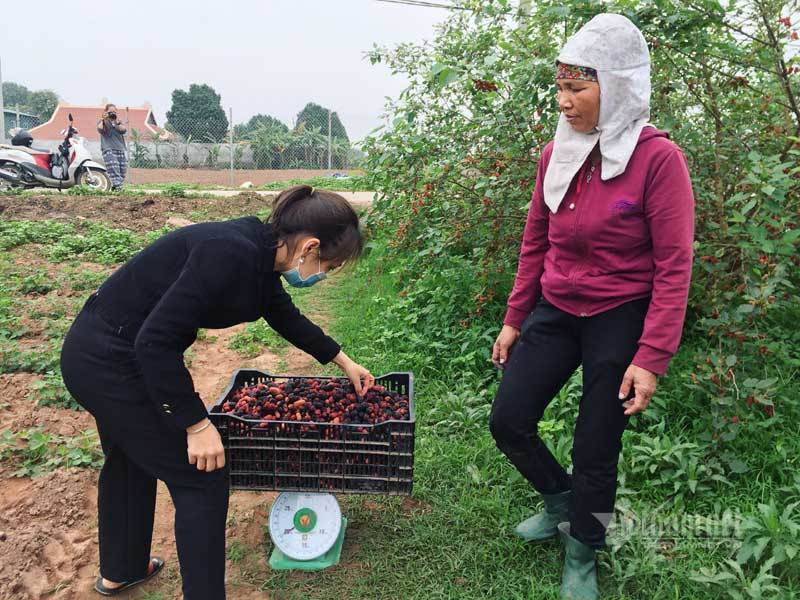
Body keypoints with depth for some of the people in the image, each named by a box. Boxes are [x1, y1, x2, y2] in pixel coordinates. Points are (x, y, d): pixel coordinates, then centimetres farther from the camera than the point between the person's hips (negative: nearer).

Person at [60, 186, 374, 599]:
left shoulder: (259, 255, 0)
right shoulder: (231, 254, -29)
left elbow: (286, 317, 16)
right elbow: (156, 340, -29)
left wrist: (344, 362, 24)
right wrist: (197, 423, -22)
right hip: (111, 363, -10)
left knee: (130, 459, 28)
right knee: (201, 477, 0)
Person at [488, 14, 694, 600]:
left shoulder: (658, 157, -15)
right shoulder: (556, 154, 1)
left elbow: (674, 266, -15)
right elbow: (535, 245, 8)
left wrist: (651, 358, -18)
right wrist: (514, 320, 11)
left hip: (620, 320, -5)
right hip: (556, 311, 5)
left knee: (596, 450, 6)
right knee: (508, 421, 5)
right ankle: (563, 502, 35)